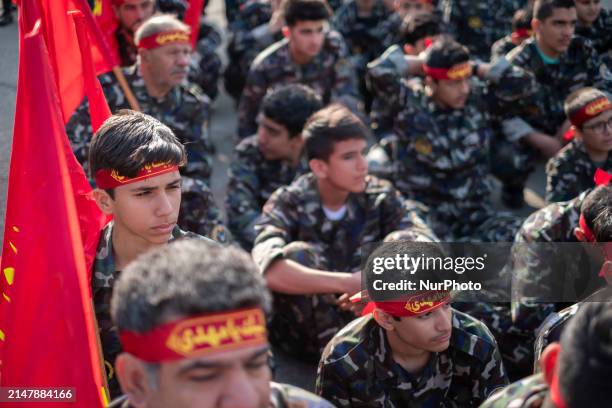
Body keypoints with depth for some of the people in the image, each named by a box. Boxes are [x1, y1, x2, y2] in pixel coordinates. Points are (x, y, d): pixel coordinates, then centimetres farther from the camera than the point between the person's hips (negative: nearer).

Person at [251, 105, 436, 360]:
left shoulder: (380, 197, -7)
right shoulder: (289, 203, -16)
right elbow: (267, 270, -34)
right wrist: (348, 283, -39)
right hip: (302, 332, -2)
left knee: (404, 242, -18)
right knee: (299, 253, -30)